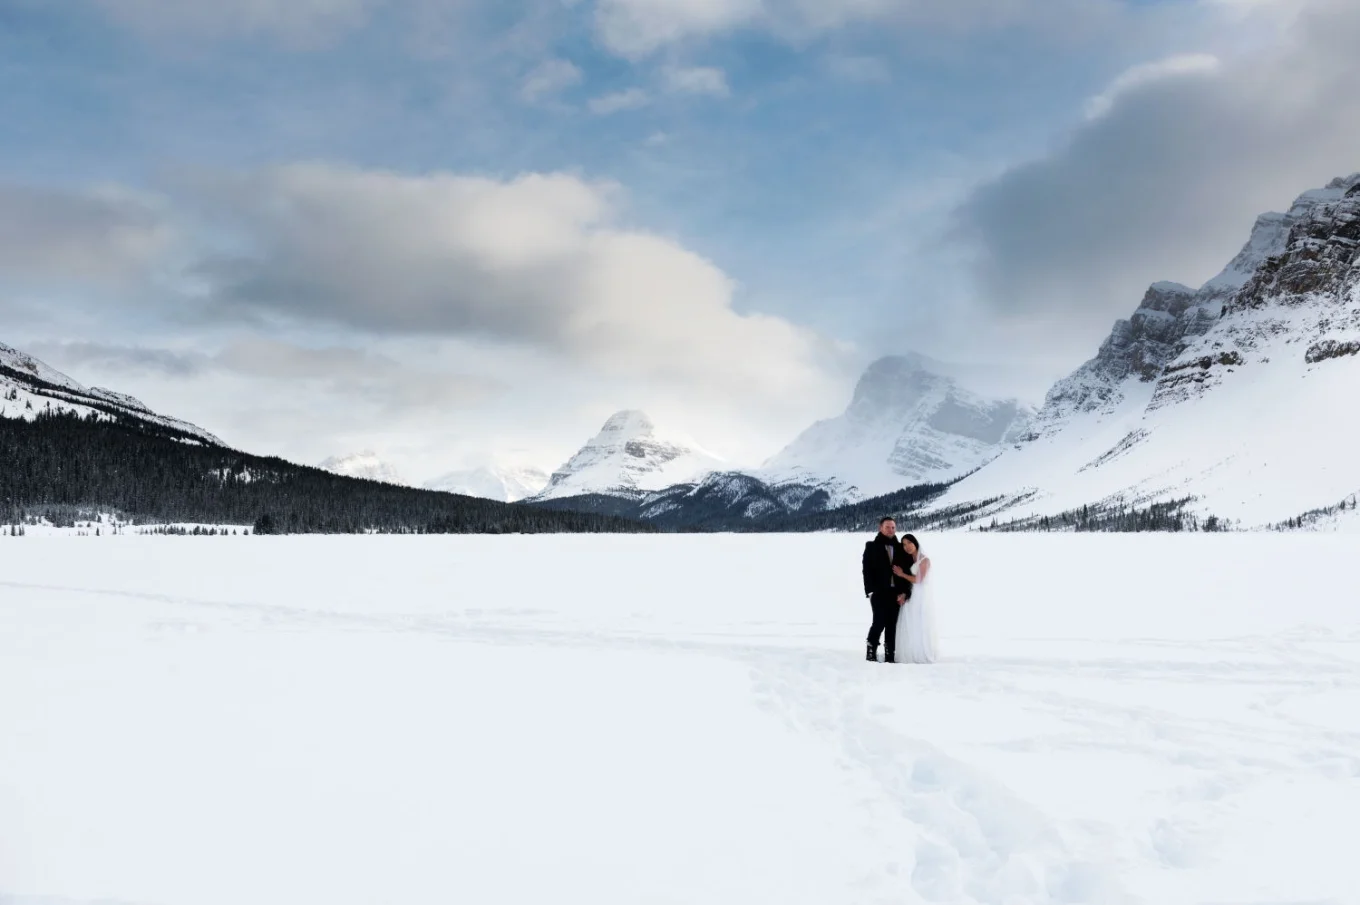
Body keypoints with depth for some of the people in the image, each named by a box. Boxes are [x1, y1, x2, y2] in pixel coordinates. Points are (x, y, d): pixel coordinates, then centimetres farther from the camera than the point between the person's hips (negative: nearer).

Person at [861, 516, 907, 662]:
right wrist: (870, 591, -11)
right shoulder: (872, 547, 3)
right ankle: (871, 653, 2)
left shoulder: (900, 548, 10)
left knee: (892, 624, 4)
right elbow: (867, 570, -3)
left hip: (896, 593, 3)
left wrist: (904, 592, -2)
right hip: (879, 592, -3)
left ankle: (890, 656, 9)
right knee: (879, 622, -9)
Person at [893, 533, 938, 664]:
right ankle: (913, 655, 8)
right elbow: (909, 580, 9)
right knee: (911, 626, 4)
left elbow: (918, 580, -12)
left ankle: (924, 655, 3)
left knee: (922, 626, -3)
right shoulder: (909, 560, 14)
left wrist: (902, 574, -3)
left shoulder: (924, 560, -7)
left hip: (922, 596, -7)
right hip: (911, 596, 7)